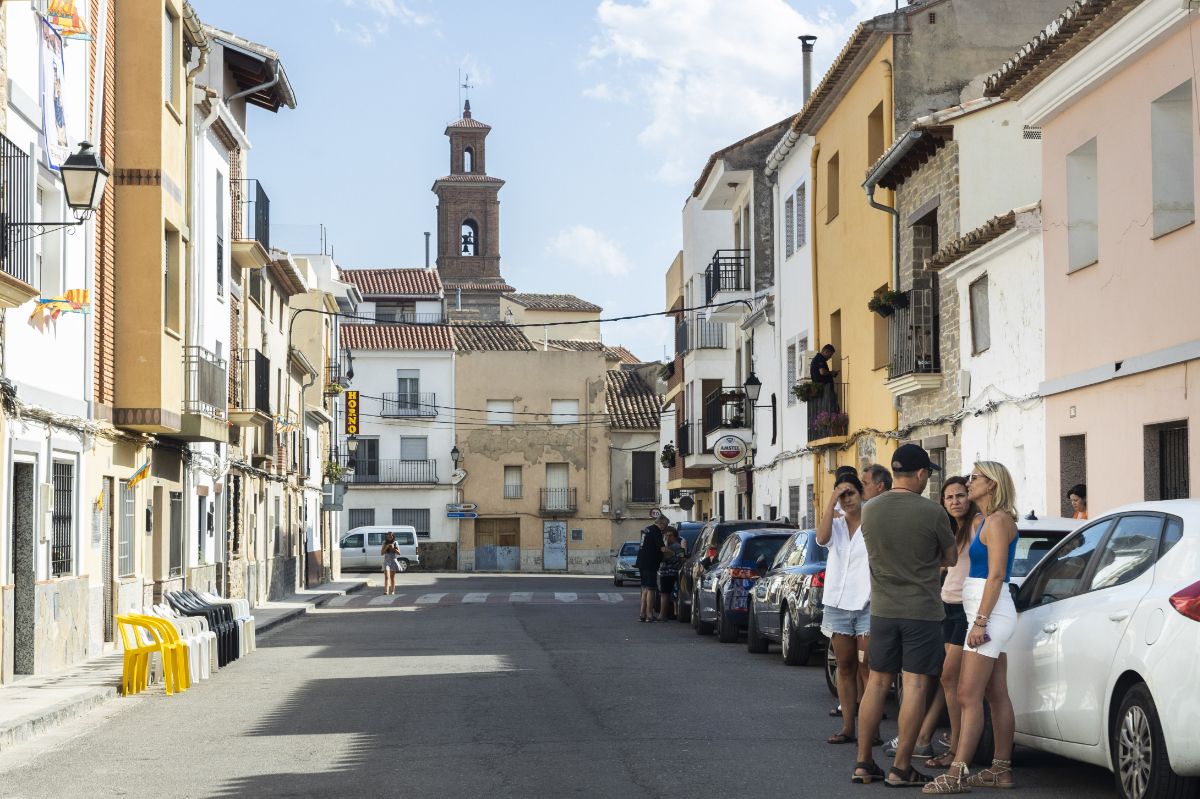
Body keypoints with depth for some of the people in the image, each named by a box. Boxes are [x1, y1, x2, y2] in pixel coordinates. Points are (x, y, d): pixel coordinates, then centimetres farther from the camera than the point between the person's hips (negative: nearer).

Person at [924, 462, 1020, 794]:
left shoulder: (998, 520, -12)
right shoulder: (987, 520, 17)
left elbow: (996, 575, -19)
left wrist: (980, 621, -22)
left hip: (989, 613, -10)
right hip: (988, 614, 10)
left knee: (969, 696, -13)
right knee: (997, 695, 11)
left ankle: (957, 774, -15)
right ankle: (1001, 769, 14)